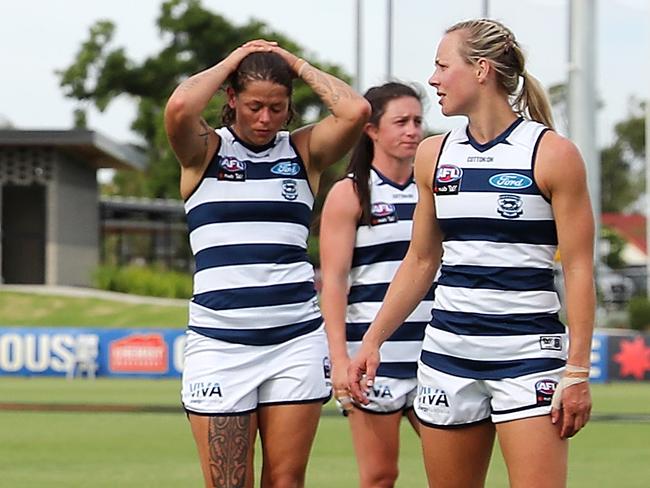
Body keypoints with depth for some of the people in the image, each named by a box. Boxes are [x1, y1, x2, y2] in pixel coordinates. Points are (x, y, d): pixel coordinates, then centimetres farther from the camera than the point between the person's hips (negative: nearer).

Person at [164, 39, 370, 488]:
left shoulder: (304, 151, 9)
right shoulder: (205, 151, 4)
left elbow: (355, 111, -9)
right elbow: (179, 109, -18)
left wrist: (298, 65, 4)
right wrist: (231, 62, -2)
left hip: (297, 338, 2)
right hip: (220, 341, -2)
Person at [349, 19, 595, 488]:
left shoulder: (552, 153, -6)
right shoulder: (435, 154, 9)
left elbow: (579, 270, -7)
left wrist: (578, 370, -12)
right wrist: (371, 342, 11)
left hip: (528, 354, -5)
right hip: (447, 350, 5)